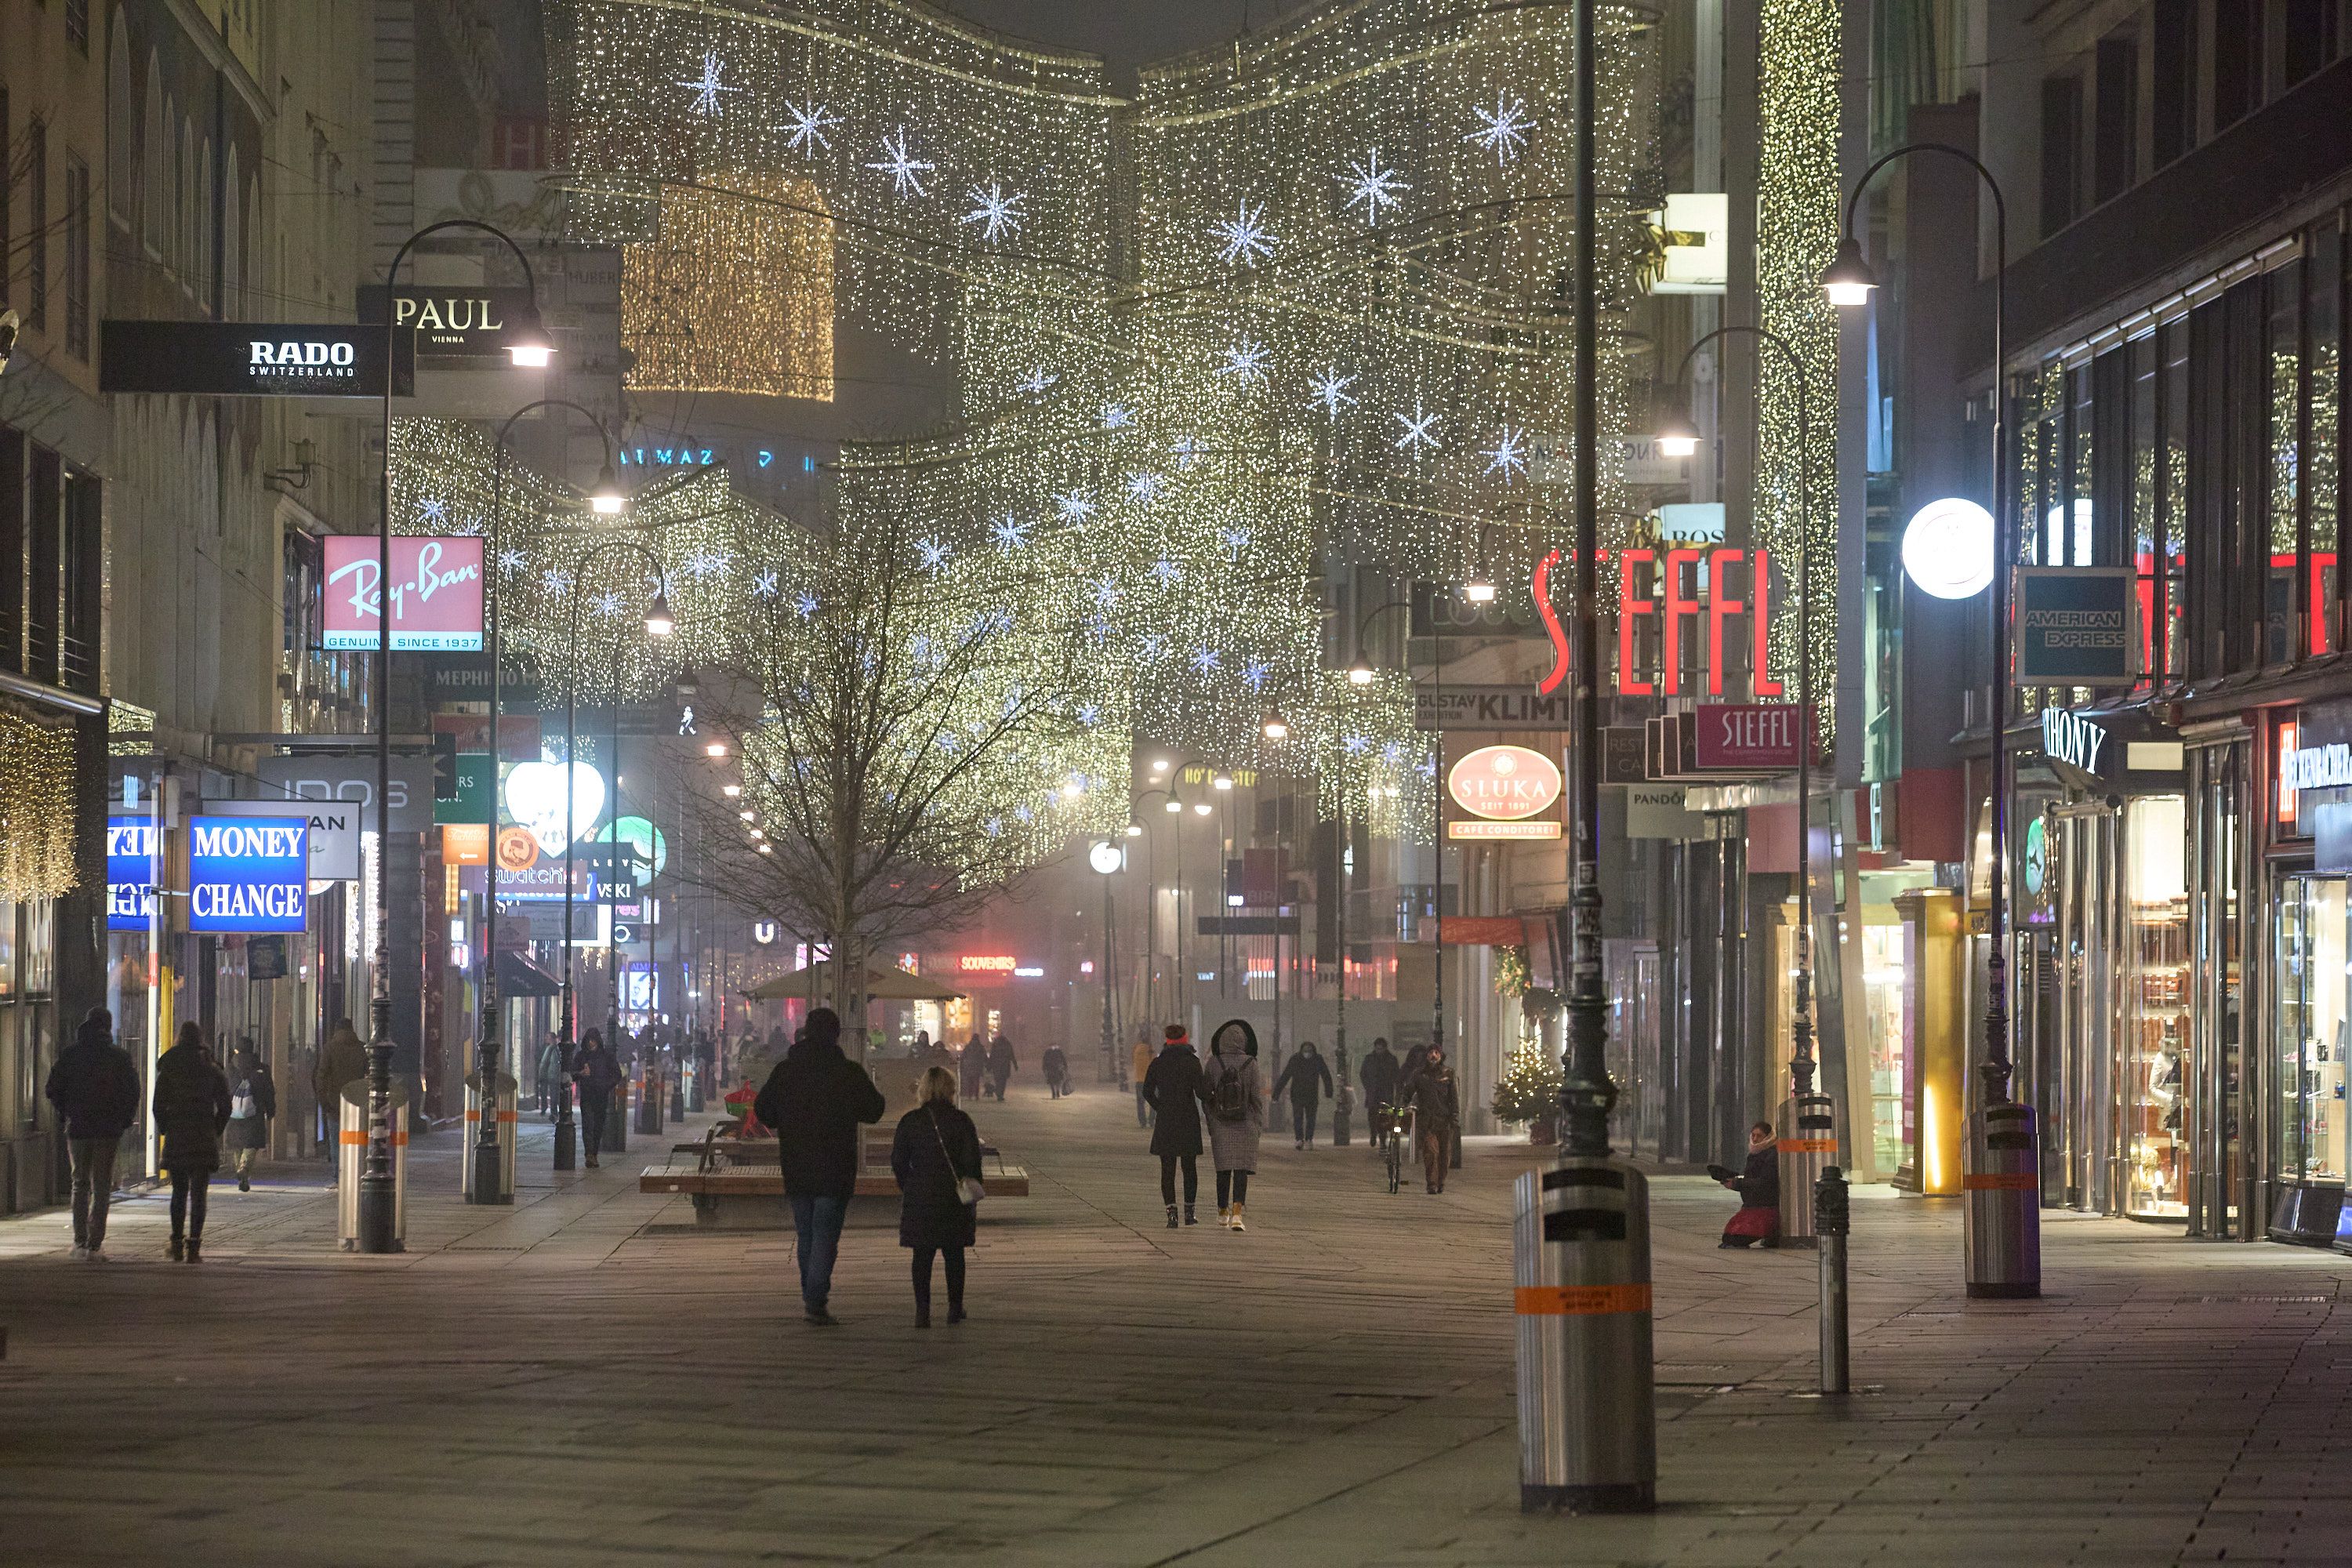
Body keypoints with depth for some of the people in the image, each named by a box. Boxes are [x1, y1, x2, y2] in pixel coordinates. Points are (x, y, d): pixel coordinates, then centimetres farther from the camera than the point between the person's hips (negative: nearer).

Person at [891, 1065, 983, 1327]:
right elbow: (972, 1161, -6)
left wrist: (909, 1189, 11)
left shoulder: (909, 1121, -2)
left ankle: (923, 1311, -3)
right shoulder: (961, 1121, -5)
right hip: (953, 1197, 0)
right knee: (954, 1255, 12)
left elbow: (898, 1162, -1)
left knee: (922, 1256, 4)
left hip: (919, 1197, 0)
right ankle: (955, 1308, 16)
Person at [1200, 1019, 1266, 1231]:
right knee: (1241, 1168, -1)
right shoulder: (1249, 1064, -9)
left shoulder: (1213, 1063, -5)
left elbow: (1205, 1093, -1)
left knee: (1223, 1169, 15)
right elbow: (1257, 1095, -6)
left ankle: (1223, 1212, 26)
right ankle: (1236, 1213, -15)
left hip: (1220, 1125, 2)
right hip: (1245, 1124, -2)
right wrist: (1260, 1124, 4)